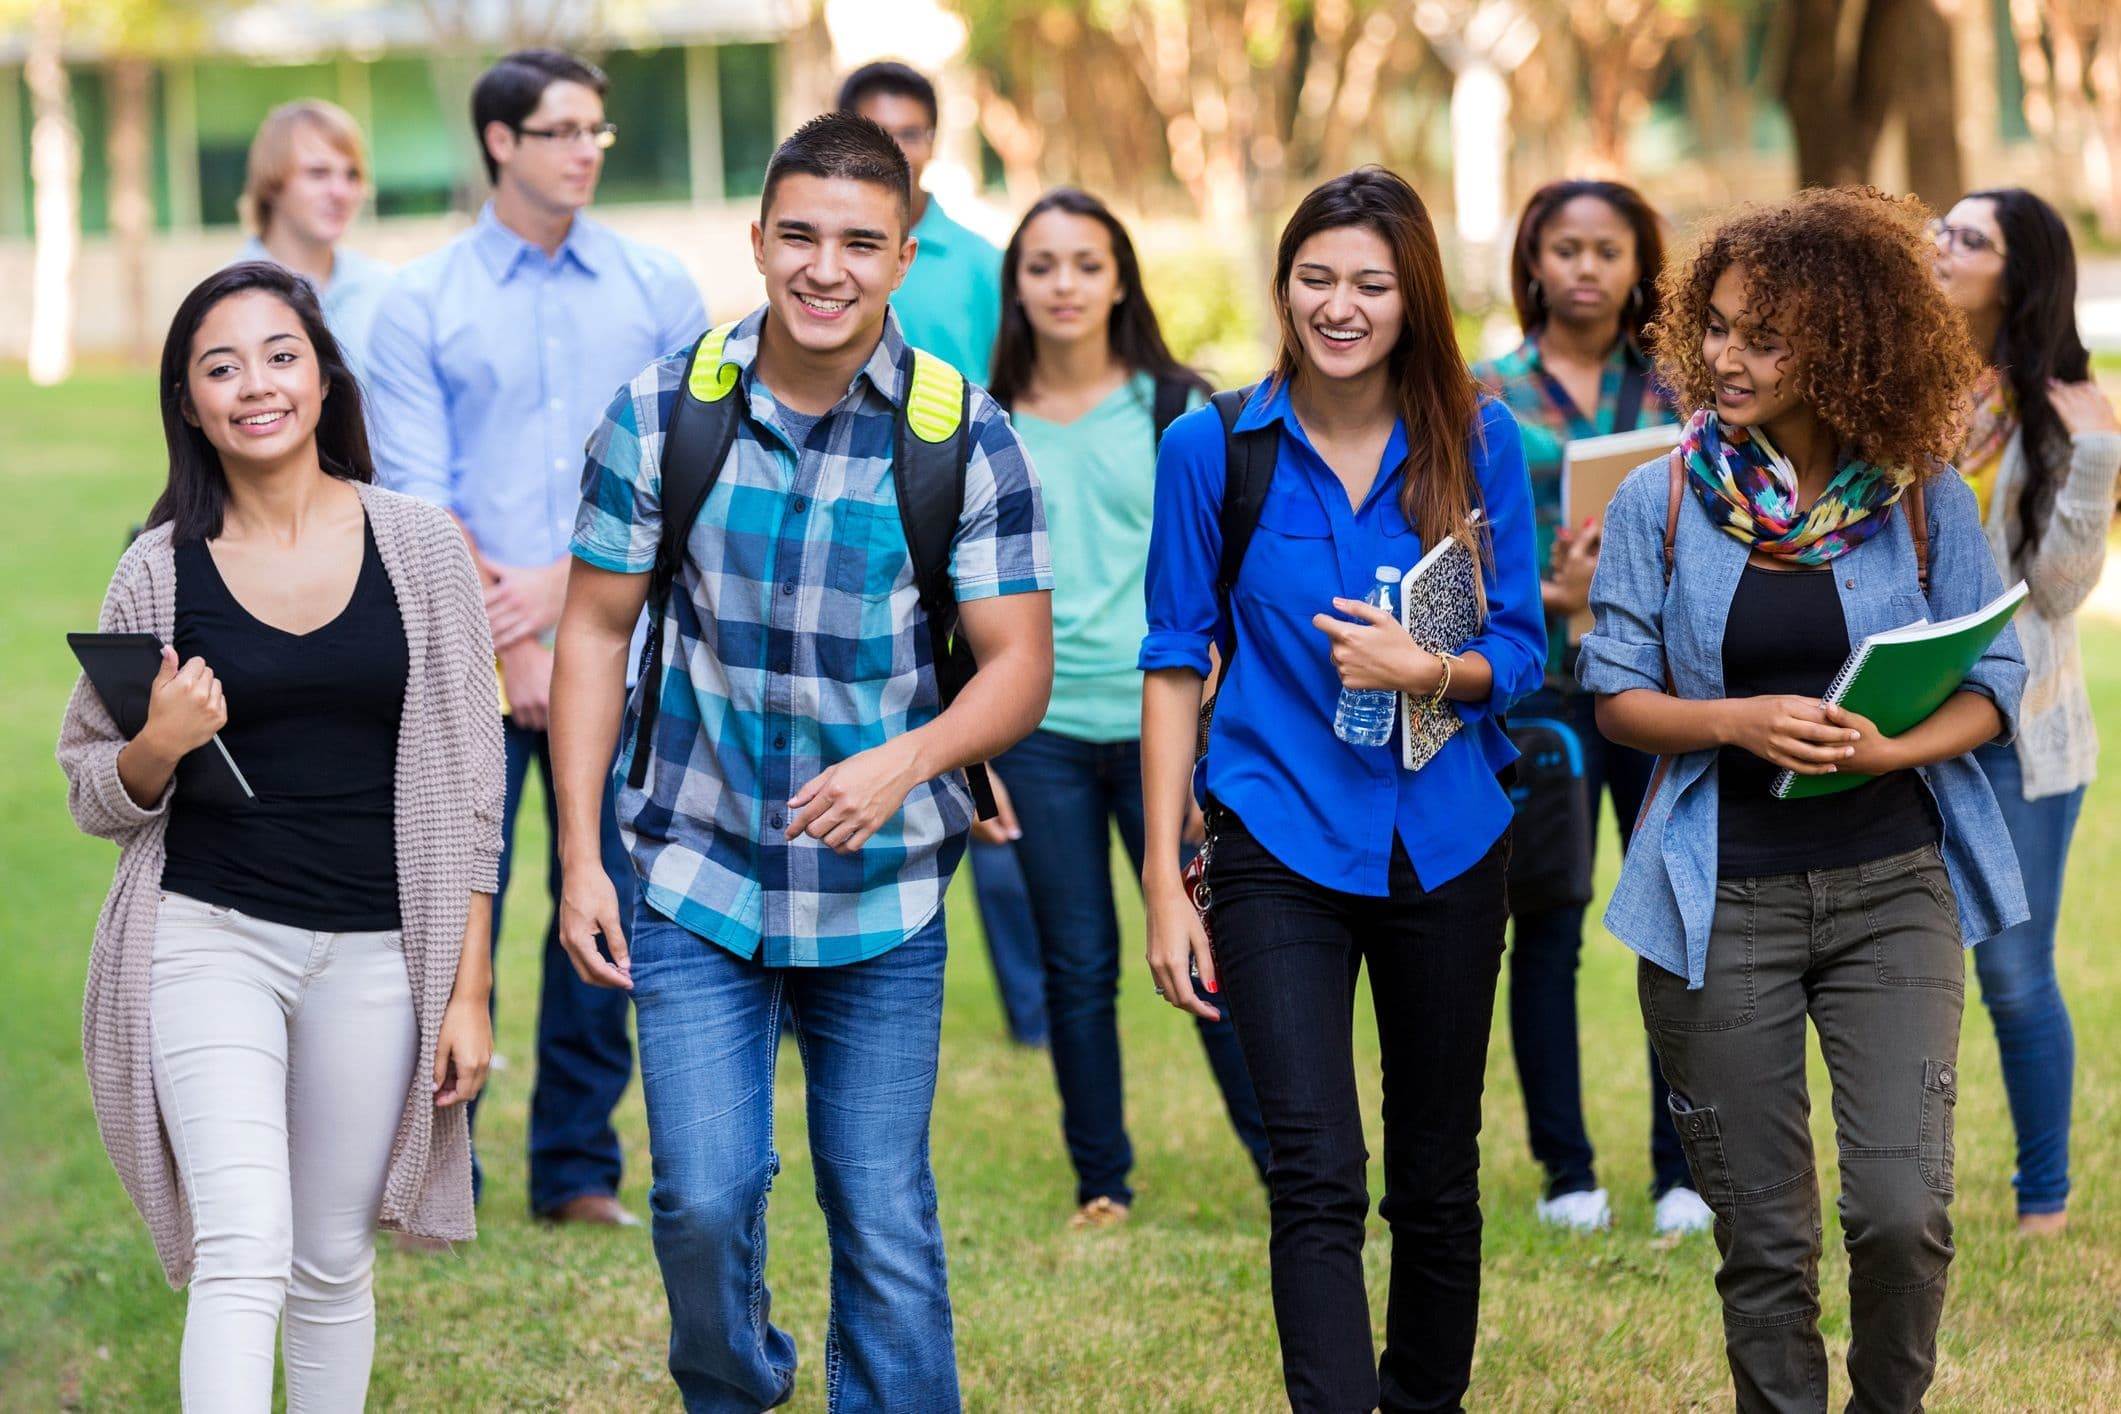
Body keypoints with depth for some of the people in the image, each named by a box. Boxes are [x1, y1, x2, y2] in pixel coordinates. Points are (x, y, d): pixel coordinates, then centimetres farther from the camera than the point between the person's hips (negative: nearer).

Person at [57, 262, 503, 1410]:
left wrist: (468, 991, 0)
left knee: (333, 1263, 11)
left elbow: (466, 782, 3)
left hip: (373, 951, 1)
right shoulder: (162, 570, 0)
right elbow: (95, 794, 10)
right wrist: (158, 748, -13)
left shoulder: (419, 548, 0)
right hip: (208, 936, -1)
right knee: (244, 1251, -16)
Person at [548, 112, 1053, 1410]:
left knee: (886, 1224, 4)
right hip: (696, 874, 0)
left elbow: (1020, 664, -5)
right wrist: (580, 855, -2)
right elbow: (597, 630, 4)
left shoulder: (964, 437, -6)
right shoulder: (664, 413, -3)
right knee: (704, 1200, -5)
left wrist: (904, 762, -24)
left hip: (885, 893, 0)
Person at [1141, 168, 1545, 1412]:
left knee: (1437, 1174, 13)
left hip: (1446, 840, 2)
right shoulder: (1214, 447, -3)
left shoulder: (1480, 444, 0)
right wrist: (1165, 883, -4)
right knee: (1317, 1179, -13)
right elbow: (1177, 662, 0)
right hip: (1280, 844, -2)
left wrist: (1427, 669, -20)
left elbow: (1520, 652, 3)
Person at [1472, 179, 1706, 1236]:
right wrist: (1553, 594, -15)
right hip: (1541, 684, -1)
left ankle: (1682, 1173, 7)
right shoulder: (1485, 396, 5)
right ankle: (1566, 1174, 11)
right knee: (1547, 930, 2)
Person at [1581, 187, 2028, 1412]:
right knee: (1764, 1239, 5)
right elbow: (1618, 694, 1)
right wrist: (1740, 724, -17)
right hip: (1723, 899, 1)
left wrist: (1892, 747, -17)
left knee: (1902, 1211, -10)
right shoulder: (1662, 502, 0)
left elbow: (1992, 682, 3)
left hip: (1891, 884, 0)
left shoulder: (1922, 500, -1)